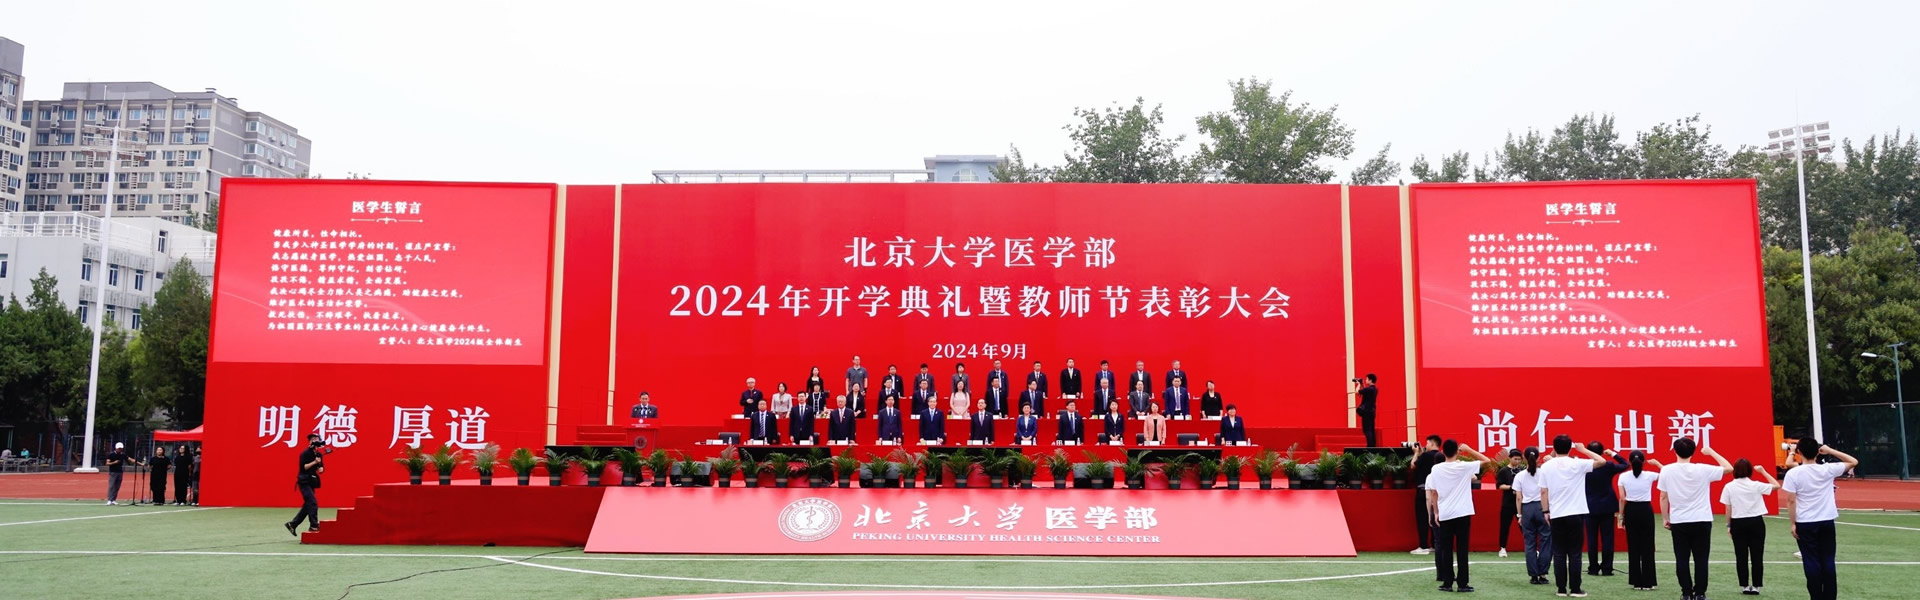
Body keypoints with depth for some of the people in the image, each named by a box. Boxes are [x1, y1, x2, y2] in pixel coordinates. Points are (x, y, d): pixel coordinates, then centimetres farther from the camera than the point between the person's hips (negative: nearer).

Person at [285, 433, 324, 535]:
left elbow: (321, 468, 15)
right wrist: (314, 462, -21)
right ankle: (314, 525, -16)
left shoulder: (319, 454, 12)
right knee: (313, 502, -17)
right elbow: (303, 467, -16)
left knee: (307, 506, 10)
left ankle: (292, 524, 21)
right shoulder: (305, 453, -8)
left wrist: (320, 469, -7)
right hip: (304, 482, -8)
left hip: (312, 483, 8)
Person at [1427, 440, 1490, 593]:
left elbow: (1433, 493, 2)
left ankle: (1447, 583, 8)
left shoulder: (1436, 469, -1)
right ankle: (1462, 584, 2)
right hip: (1463, 514, -2)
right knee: (1462, 549, 2)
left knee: (1446, 550, 7)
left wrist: (1436, 512, 11)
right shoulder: (1464, 467, -7)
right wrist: (1468, 449, 8)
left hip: (1444, 514, 2)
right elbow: (1486, 460, 4)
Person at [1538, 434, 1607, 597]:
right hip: (1576, 514, -1)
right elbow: (1601, 461, 4)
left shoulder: (1546, 466, 1)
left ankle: (1561, 588, 6)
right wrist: (1583, 449, 11)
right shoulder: (1578, 464, -5)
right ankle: (1575, 588, 3)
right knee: (1574, 553, 3)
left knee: (1559, 553, 6)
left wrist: (1546, 511, 9)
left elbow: (1543, 492, 1)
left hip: (1556, 515, 1)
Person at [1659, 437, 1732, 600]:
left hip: (1678, 522, 0)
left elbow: (1663, 497, 0)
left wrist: (1666, 518, 11)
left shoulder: (1666, 470, -5)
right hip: (1702, 521, 0)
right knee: (1701, 559, 7)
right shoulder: (1703, 470, -7)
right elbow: (1729, 468, 5)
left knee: (1682, 559, 6)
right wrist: (1711, 452, 14)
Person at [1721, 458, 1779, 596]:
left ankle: (1744, 586, 9)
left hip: (1738, 523, 0)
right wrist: (1763, 471, 10)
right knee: (1756, 556, 5)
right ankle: (1756, 586, 6)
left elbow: (1728, 509, -2)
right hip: (1756, 522, 0)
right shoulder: (1756, 485, -7)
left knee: (1741, 557, 6)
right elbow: (1777, 486, 5)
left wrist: (1728, 525, 8)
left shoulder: (1729, 487, -5)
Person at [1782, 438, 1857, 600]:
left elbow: (1791, 501, -11)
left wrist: (1792, 523, -4)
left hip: (1805, 524, -2)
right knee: (1828, 562, 8)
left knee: (1812, 562, 3)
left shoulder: (1793, 473, -11)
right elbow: (1854, 462, 10)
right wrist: (1830, 450, 8)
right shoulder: (1828, 469, -5)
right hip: (1827, 522, 2)